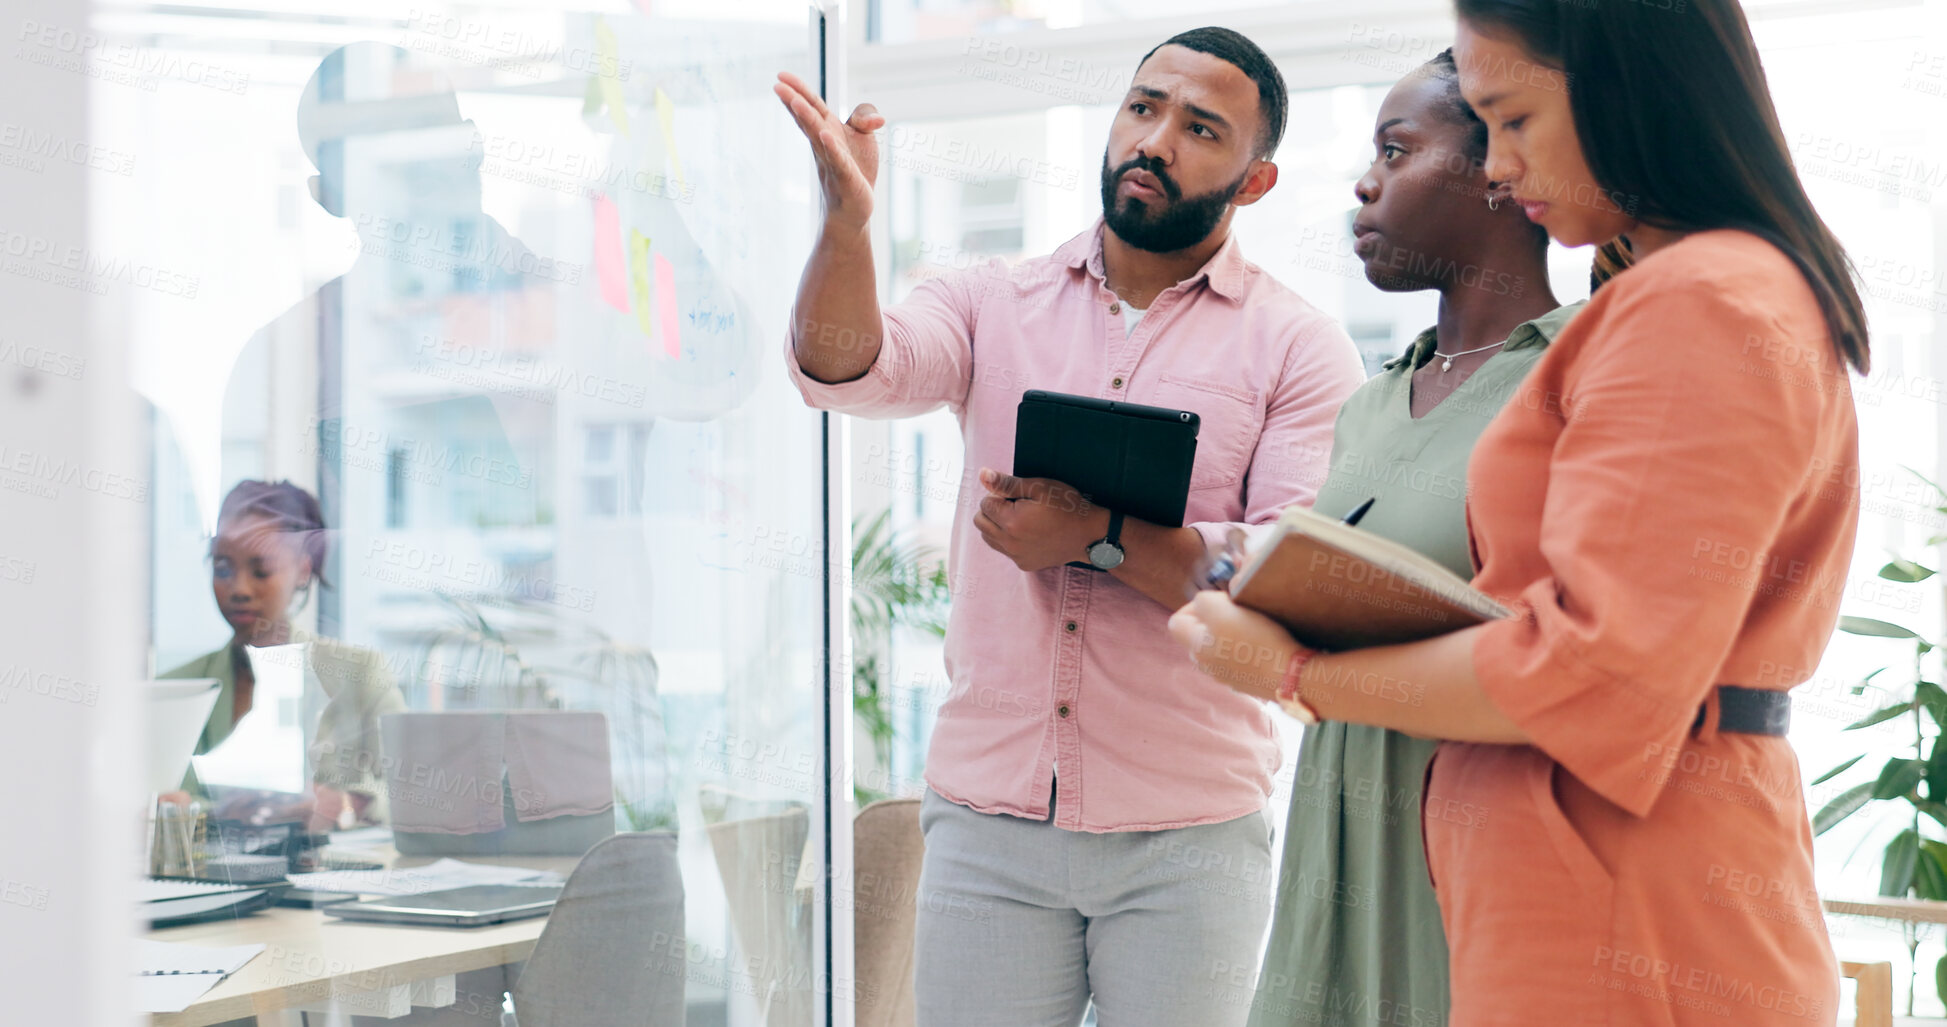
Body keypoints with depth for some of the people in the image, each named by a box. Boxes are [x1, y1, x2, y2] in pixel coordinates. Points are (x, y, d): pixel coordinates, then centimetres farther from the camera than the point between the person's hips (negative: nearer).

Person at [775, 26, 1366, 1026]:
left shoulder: (1298, 349, 0)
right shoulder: (992, 304, 9)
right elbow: (846, 369, -10)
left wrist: (1104, 536, -20)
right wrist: (847, 219, -27)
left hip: (1186, 838, -1)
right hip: (987, 818, 2)